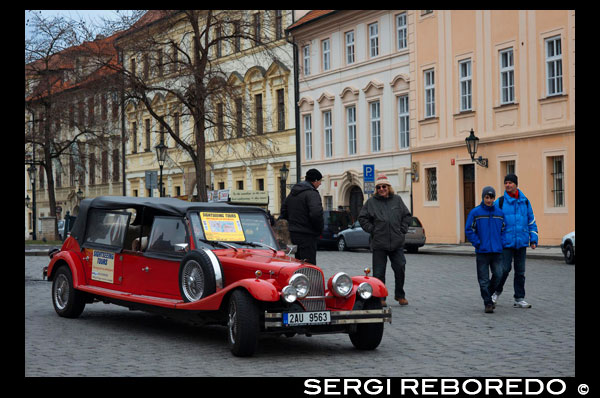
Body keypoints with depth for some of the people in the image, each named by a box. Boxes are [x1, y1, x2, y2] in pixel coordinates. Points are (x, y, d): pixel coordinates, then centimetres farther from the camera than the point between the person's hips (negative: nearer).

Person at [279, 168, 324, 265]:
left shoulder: (293, 192, 15)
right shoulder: (312, 194, -15)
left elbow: (284, 209, 22)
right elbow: (316, 213, -28)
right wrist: (320, 229, -12)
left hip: (293, 234, 9)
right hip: (306, 235, -9)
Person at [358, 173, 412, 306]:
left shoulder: (397, 200, 9)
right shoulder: (371, 202, 3)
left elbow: (406, 215, 16)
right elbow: (362, 218, 8)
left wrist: (402, 230, 6)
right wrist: (372, 230, -1)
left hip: (397, 243, 2)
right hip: (379, 244, -1)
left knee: (400, 269, 2)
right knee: (379, 272, 1)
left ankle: (400, 295, 18)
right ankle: (380, 297, 12)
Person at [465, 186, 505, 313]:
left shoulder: (499, 213, 9)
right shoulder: (475, 213, -2)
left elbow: (504, 230, 15)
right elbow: (469, 230, -2)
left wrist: (501, 243, 2)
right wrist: (477, 243, -8)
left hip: (497, 251, 3)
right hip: (482, 252, -3)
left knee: (498, 275, -5)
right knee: (484, 279, -1)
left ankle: (488, 294, 20)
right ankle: (488, 303, 7)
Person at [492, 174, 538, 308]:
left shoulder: (525, 202, 9)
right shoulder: (500, 202, 0)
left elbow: (531, 221, 14)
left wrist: (533, 239, 7)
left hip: (521, 243, 3)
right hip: (506, 243, -3)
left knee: (520, 271, 5)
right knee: (504, 269, -6)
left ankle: (519, 299, 12)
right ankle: (496, 292, 18)